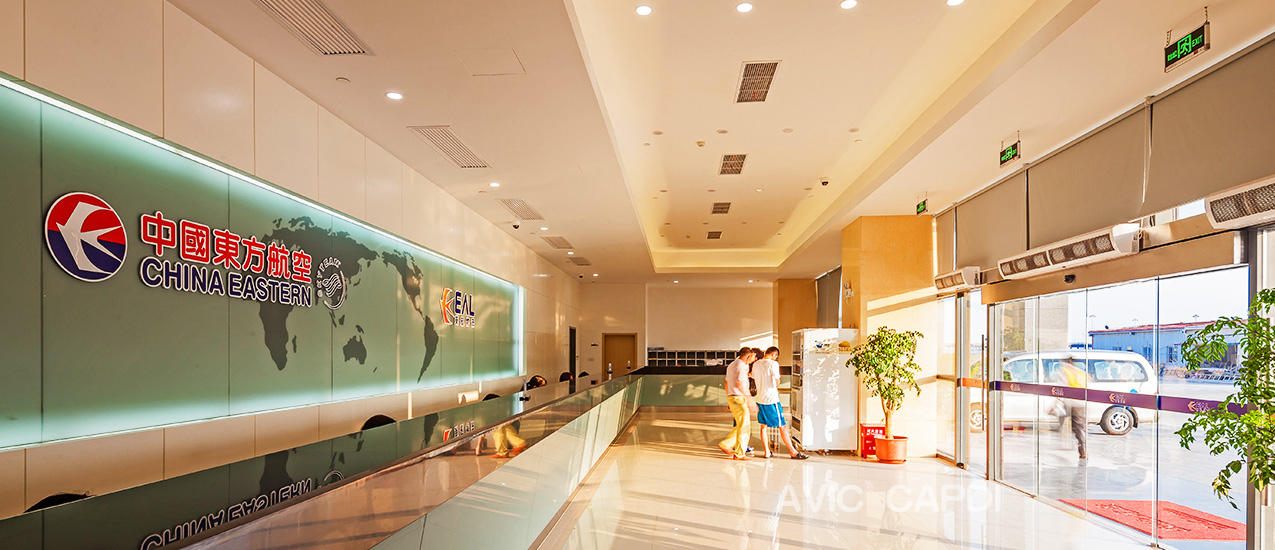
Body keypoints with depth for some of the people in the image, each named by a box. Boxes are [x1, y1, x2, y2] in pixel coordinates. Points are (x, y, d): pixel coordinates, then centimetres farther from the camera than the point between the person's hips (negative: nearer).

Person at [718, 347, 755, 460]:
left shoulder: (731, 365, 17)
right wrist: (746, 395, -11)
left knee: (740, 425, 16)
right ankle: (739, 453, 2)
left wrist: (728, 399, 24)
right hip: (739, 399, -9)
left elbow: (727, 383, 21)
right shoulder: (741, 366, -13)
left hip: (731, 398, 9)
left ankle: (725, 444, 15)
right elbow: (739, 383, -23)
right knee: (743, 426, -2)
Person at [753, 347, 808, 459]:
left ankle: (767, 452, 17)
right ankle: (793, 452, 11)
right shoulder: (773, 364, -13)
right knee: (783, 426, 2)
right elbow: (777, 383, -12)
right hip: (772, 400, -6)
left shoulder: (756, 364, 6)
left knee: (763, 426, 15)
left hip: (760, 399, 7)